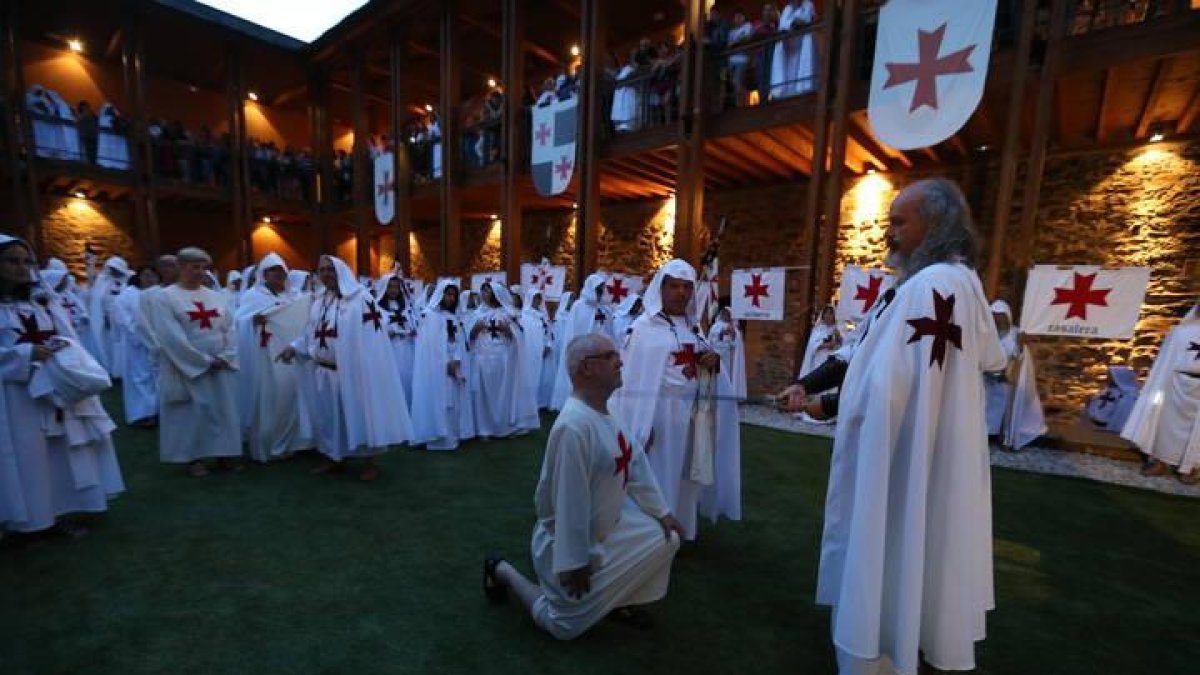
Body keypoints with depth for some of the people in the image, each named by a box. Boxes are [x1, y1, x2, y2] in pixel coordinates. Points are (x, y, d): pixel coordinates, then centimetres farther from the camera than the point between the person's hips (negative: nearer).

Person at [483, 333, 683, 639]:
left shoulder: (605, 413, -4)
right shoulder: (573, 425, -35)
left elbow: (636, 465, 3)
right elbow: (570, 503, -29)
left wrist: (662, 512, 4)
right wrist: (574, 562, -21)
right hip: (570, 538, -8)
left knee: (665, 538, 4)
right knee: (566, 625, 10)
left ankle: (619, 599, 26)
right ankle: (502, 571, 26)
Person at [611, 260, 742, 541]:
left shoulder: (693, 327, 10)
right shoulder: (643, 327, -9)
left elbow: (702, 372, 16)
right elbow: (631, 378, -13)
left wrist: (714, 363, -8)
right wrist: (639, 426, -18)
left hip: (691, 415, 6)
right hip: (657, 413, -6)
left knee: (683, 476, 15)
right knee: (655, 476, 2)